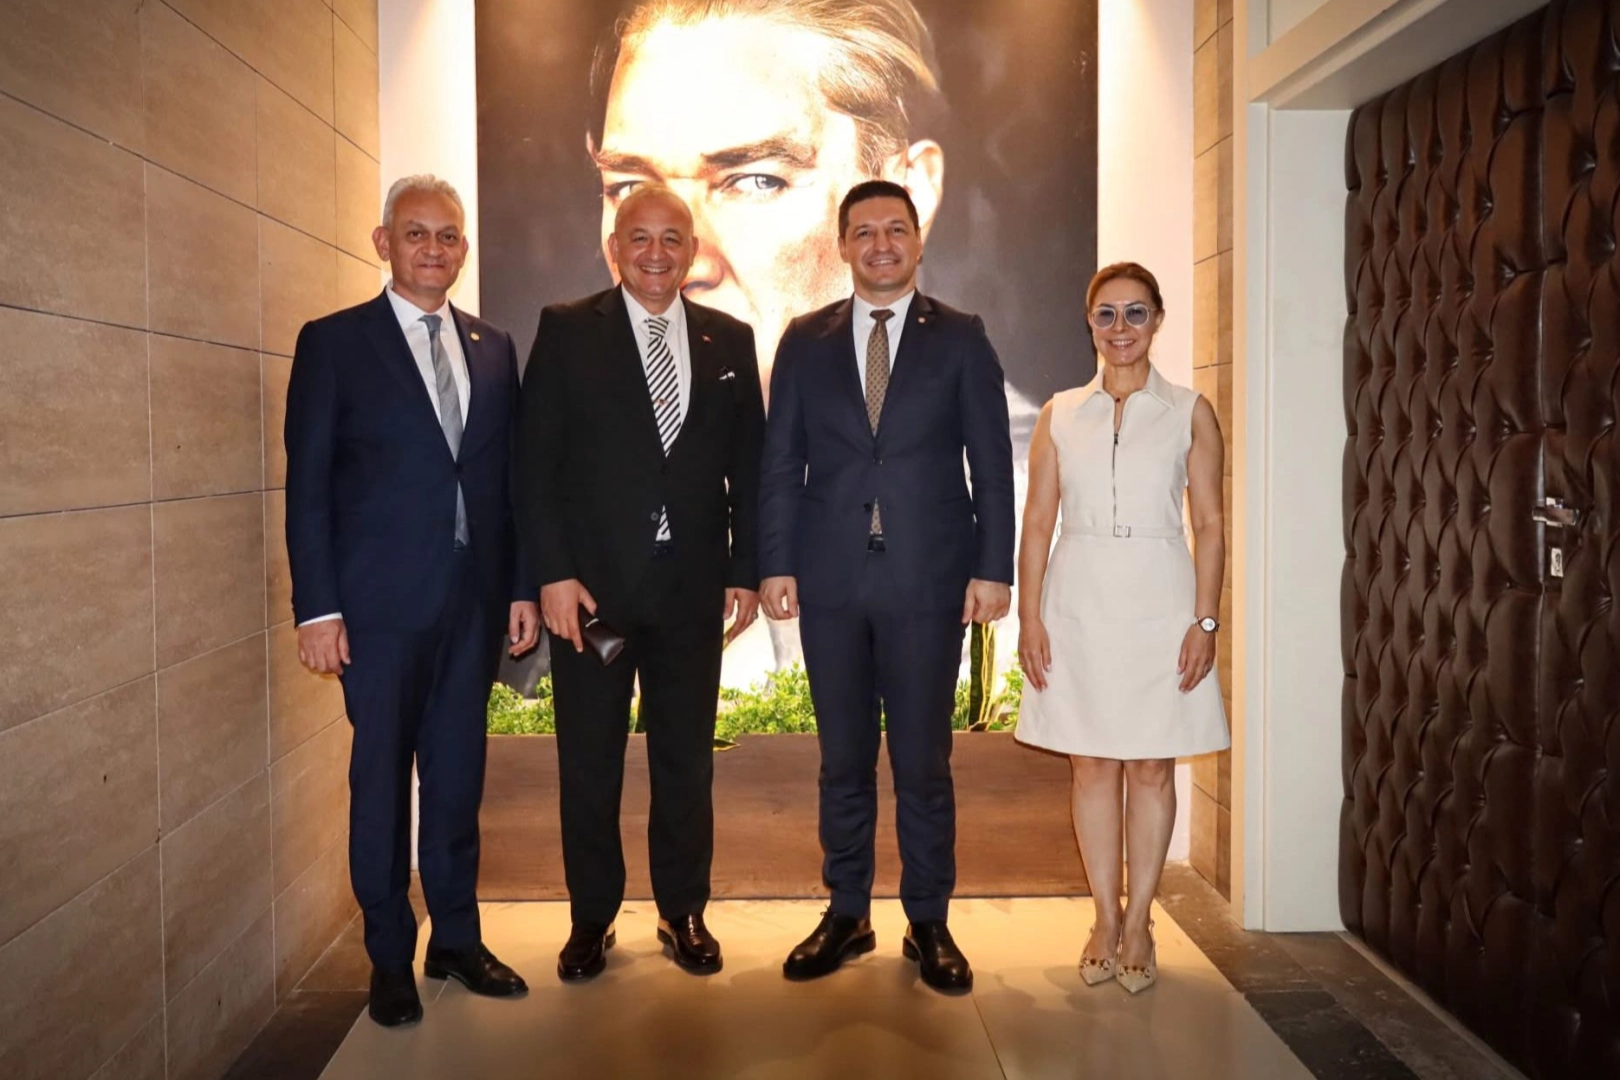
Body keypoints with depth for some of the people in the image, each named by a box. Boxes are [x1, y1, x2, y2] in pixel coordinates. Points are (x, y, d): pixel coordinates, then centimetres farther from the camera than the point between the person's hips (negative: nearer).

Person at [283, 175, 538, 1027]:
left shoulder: (492, 347, 11)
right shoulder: (333, 342, 0)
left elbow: (508, 477, 11)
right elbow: (308, 484, -4)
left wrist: (521, 586, 6)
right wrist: (317, 608, -10)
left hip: (473, 598, 4)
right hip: (381, 601, -3)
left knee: (459, 774, 12)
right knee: (381, 778, 7)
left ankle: (457, 938, 27)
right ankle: (390, 959, 21)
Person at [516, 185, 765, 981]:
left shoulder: (729, 340, 8)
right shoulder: (566, 331, 1)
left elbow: (747, 465, 8)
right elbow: (535, 461, -4)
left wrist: (746, 570, 2)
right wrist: (553, 573, -10)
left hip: (692, 586, 2)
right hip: (590, 584, -2)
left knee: (687, 761, 11)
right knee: (588, 764, 9)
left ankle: (682, 911, 28)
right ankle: (592, 917, 26)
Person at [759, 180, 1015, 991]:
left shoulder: (960, 339, 4)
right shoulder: (805, 341, 8)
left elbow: (991, 463, 1)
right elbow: (780, 462, 6)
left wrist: (992, 569, -5)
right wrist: (775, 564, -1)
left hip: (928, 580, -1)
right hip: (830, 582, 2)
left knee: (923, 763, 6)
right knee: (843, 760, 11)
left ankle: (928, 924, 22)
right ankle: (847, 915, 26)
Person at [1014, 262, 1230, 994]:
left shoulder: (1189, 413, 3)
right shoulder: (1060, 416, 7)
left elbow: (1209, 526, 1)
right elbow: (1037, 523, 6)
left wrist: (1205, 620, -7)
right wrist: (1029, 616, -2)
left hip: (1158, 605, -1)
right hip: (1079, 604, 1)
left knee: (1151, 768, 5)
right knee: (1092, 765, 6)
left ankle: (1138, 922, 18)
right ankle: (1104, 920, 19)